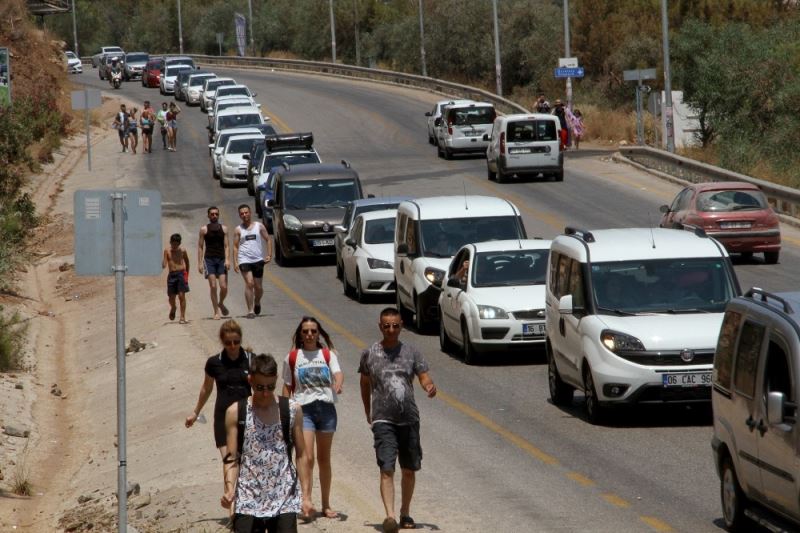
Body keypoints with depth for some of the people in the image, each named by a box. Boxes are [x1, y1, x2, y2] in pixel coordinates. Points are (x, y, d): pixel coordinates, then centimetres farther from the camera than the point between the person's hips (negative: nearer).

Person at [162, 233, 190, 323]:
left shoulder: (182, 251, 1)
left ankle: (182, 317, -4)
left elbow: (187, 262, 15)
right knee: (171, 297, 6)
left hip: (181, 273, -2)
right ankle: (173, 309, 41)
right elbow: (164, 265, 1)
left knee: (181, 295, -8)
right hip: (171, 275, 2)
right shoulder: (167, 251, 3)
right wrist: (164, 264, -23)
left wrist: (186, 274, 16)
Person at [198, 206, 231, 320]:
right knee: (213, 286, -8)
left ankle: (221, 303, 25)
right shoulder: (204, 229, 5)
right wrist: (199, 263, -2)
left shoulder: (223, 229, 9)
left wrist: (227, 259, -10)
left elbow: (226, 246, 4)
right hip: (209, 259, -1)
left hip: (221, 259, 1)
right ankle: (216, 312, -1)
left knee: (224, 287, -5)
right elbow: (200, 247, 5)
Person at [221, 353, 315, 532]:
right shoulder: (236, 413, 2)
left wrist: (306, 496, 1)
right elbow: (231, 459, 1)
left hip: (284, 502, 0)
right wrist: (230, 489, -16)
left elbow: (301, 456, 7)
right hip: (248, 503, 0)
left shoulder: (292, 410, 3)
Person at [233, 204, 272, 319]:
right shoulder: (238, 230, 5)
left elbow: (268, 240, 9)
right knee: (249, 283, -18)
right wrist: (235, 262, -5)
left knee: (258, 287, 8)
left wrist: (269, 255, -3)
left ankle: (257, 303, 40)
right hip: (244, 260, -2)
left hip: (258, 260, 2)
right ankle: (250, 310, -16)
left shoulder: (259, 226, 6)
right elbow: (235, 246, 4)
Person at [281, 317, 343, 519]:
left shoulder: (328, 355, 6)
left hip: (326, 407, 2)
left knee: (324, 459, 10)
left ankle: (326, 505, 19)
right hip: (303, 409, -2)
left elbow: (338, 373, -11)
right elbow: (287, 388, 9)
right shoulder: (292, 358, 6)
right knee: (307, 458, -15)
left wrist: (338, 384, -34)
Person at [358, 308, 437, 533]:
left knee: (409, 470, 11)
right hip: (383, 420, -2)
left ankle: (405, 513, 27)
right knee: (387, 469, -15)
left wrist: (430, 387, -26)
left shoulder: (411, 353, 4)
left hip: (409, 419, 2)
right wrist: (368, 412, 22)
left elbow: (424, 377, -2)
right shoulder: (370, 354, 3)